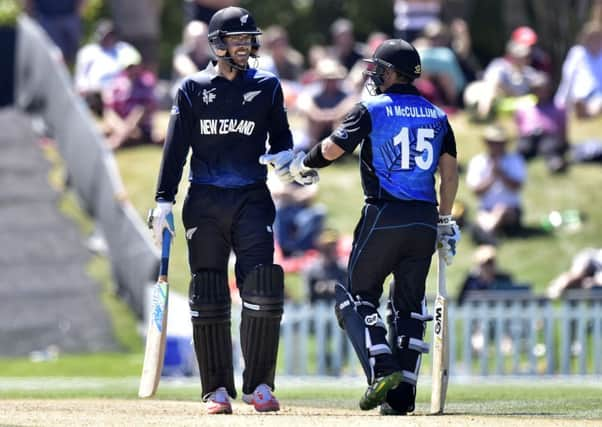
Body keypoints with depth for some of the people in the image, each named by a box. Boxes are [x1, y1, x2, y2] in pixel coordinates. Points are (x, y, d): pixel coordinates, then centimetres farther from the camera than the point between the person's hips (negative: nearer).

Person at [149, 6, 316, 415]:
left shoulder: (267, 86, 7)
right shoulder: (194, 89, 5)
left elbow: (281, 137, 12)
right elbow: (176, 148, 3)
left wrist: (285, 156, -12)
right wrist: (164, 202, -2)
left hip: (251, 199, 0)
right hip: (205, 202, 0)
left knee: (263, 293, -12)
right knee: (208, 299, 0)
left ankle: (259, 385, -4)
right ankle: (218, 390, 7)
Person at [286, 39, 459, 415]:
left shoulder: (372, 109, -3)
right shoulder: (436, 115, 12)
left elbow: (333, 148, -6)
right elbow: (450, 171, 14)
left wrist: (303, 164, 14)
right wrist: (445, 222, 20)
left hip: (384, 216, -5)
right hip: (425, 220, 5)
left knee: (357, 295, 6)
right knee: (409, 305, 12)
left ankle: (383, 370, -14)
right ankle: (402, 394, 6)